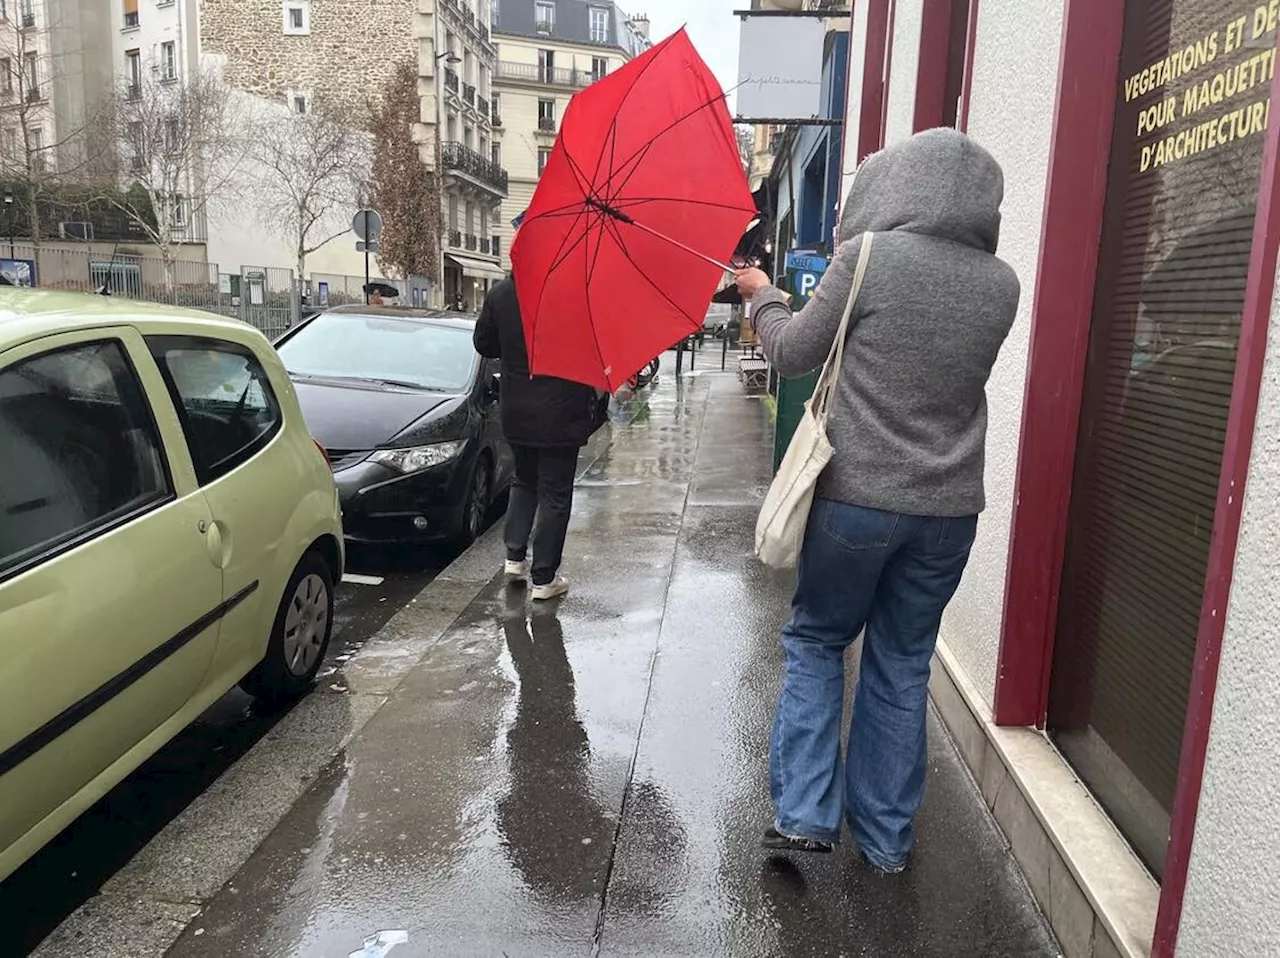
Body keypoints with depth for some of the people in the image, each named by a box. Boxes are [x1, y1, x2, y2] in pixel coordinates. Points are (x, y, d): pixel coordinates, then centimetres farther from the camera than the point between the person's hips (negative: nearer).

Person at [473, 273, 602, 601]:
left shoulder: (498, 295, -1)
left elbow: (484, 345, 8)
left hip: (516, 412, 4)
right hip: (560, 414, -4)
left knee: (524, 482, 24)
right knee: (555, 494, 5)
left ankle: (515, 556, 19)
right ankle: (544, 578, 10)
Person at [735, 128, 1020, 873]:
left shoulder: (871, 256, -10)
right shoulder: (1001, 286, 3)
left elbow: (793, 354, -2)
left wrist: (764, 297, 18)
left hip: (856, 497, -3)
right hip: (949, 509, 4)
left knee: (816, 642, 16)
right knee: (902, 666, 16)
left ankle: (805, 813, 13)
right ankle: (887, 838, 25)